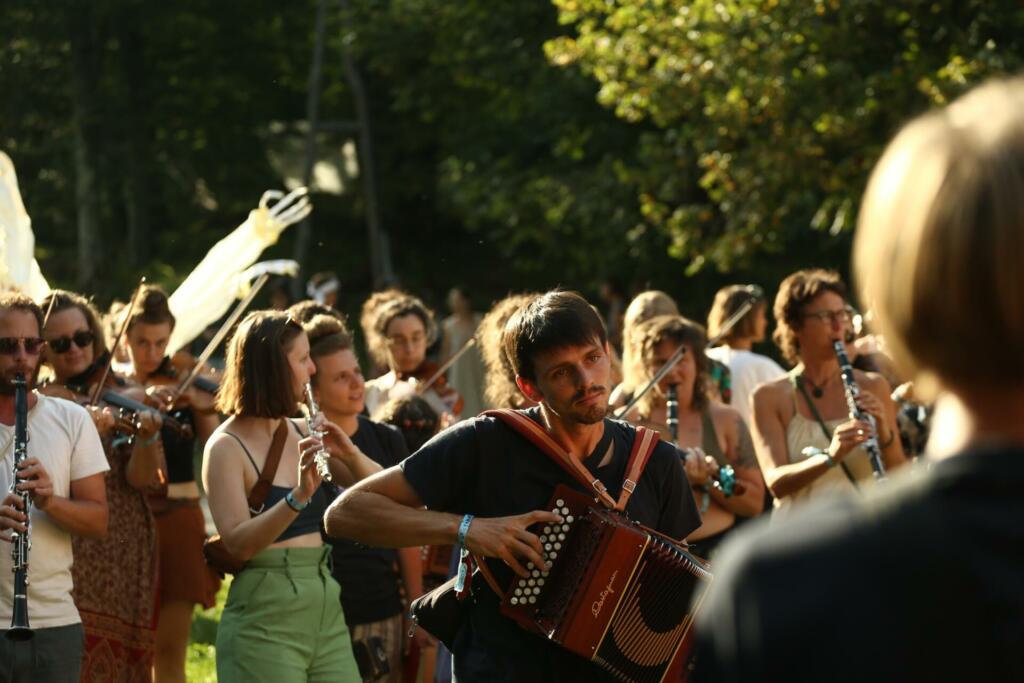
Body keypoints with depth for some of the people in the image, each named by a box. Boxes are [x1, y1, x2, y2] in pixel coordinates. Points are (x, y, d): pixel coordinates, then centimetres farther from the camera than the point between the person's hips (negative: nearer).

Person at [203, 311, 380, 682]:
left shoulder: (299, 432, 10)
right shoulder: (227, 447, -9)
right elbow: (238, 543, -20)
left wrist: (349, 454, -8)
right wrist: (299, 495, -32)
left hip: (326, 612, 6)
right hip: (264, 621, -6)